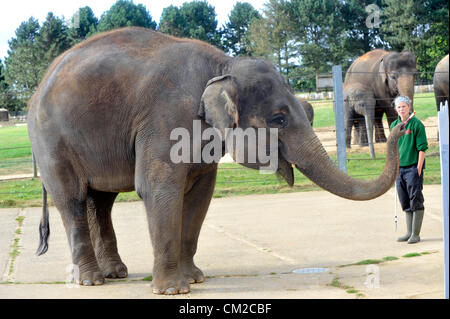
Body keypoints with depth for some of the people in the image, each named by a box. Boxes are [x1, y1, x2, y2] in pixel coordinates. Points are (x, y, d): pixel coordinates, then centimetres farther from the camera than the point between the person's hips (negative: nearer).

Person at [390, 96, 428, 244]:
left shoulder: (416, 124, -6)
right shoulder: (394, 125, 12)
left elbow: (422, 148, -9)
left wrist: (419, 168, -15)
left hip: (413, 167, -6)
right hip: (400, 168, 6)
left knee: (416, 202, -5)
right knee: (406, 203, 11)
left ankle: (416, 234, -3)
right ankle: (409, 232, 18)